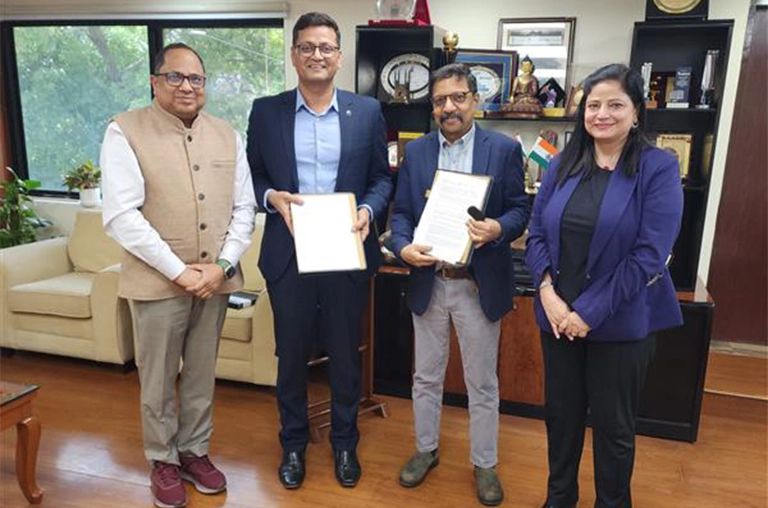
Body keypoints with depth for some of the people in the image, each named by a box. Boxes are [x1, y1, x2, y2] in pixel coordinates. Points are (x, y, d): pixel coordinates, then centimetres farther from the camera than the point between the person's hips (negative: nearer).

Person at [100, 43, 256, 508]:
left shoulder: (227, 135, 6)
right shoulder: (125, 132, -6)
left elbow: (244, 208, 5)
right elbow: (121, 216, -14)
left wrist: (222, 266, -8)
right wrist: (178, 271, -16)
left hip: (215, 279, 4)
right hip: (158, 281, -3)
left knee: (202, 374, 16)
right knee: (158, 379, 12)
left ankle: (194, 451, 35)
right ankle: (163, 461, 32)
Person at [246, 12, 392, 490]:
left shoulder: (367, 111, 2)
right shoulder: (266, 111, 3)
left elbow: (382, 178, 5)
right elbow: (252, 177, 8)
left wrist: (367, 211, -13)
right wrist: (272, 196, -13)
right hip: (288, 253, 1)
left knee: (346, 354, 13)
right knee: (292, 355, 13)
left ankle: (345, 442, 35)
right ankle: (294, 443, 35)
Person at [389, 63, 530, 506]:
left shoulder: (504, 149, -4)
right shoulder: (416, 151, 5)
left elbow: (521, 209, -4)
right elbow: (402, 212, 3)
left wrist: (498, 228, -26)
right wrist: (404, 246, -17)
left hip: (480, 286, -2)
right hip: (428, 283, 3)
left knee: (483, 383, 12)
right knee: (426, 377, 17)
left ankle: (485, 463, 32)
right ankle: (426, 450, 39)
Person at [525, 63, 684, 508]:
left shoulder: (659, 168, -8)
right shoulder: (563, 165, 4)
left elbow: (648, 254, -15)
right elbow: (537, 234, 2)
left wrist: (591, 312, -17)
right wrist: (548, 292, -13)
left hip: (621, 322, -3)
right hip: (558, 317, 4)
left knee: (614, 425, 13)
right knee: (561, 413, 18)